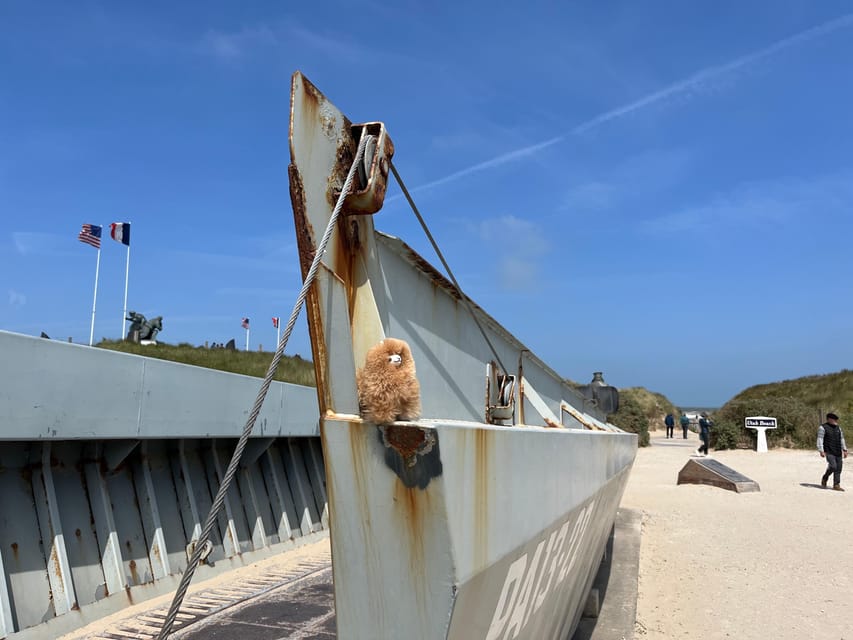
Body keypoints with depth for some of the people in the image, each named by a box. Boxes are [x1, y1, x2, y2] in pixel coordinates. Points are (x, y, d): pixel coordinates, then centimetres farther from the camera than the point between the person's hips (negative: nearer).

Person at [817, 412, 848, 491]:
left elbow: (842, 439, 18)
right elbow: (820, 440, -13)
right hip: (829, 452, -6)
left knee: (838, 469, 2)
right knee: (833, 466, -18)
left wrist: (844, 450, 11)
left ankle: (836, 485, 7)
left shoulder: (838, 428, 13)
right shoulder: (823, 428, -8)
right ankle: (824, 478, 7)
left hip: (838, 452, 7)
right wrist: (821, 451, -19)